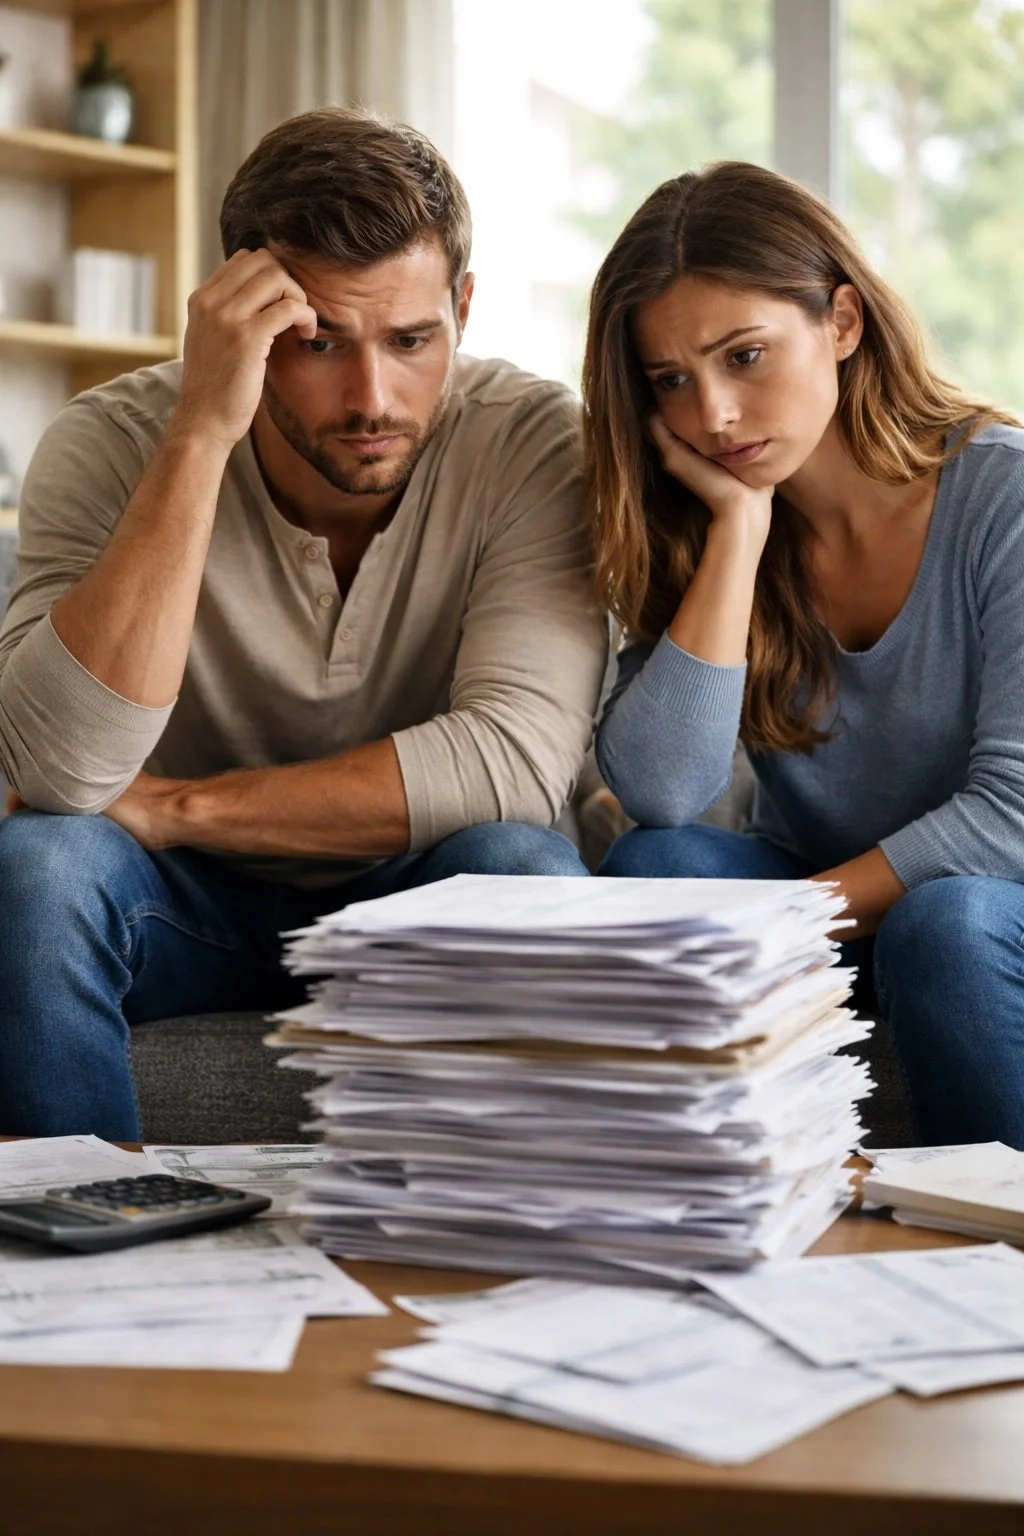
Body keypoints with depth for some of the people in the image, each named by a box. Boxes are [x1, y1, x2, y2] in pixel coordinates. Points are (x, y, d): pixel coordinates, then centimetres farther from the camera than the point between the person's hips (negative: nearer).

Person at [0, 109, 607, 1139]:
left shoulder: (531, 444, -17)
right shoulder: (110, 445, -18)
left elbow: (519, 757, -29)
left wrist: (169, 807, -25)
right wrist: (201, 432, -36)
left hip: (415, 898, 0)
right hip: (192, 902, 0)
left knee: (522, 869, -31)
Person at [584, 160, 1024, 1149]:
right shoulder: (689, 529, -2)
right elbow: (659, 792, -19)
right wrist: (739, 526, -20)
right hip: (813, 910, 3)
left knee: (943, 926, -34)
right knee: (651, 866, -24)